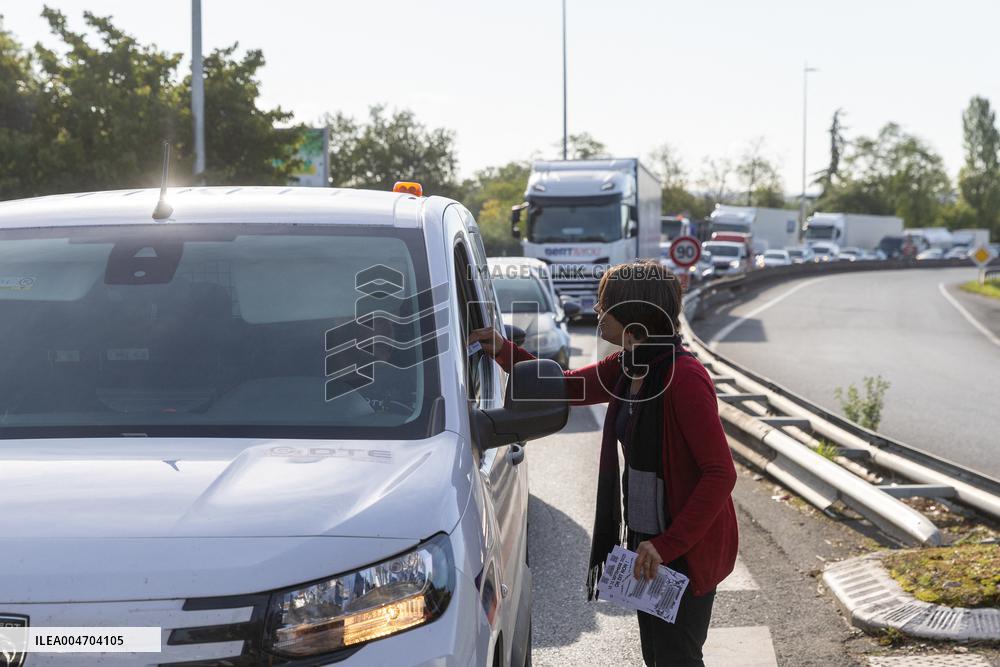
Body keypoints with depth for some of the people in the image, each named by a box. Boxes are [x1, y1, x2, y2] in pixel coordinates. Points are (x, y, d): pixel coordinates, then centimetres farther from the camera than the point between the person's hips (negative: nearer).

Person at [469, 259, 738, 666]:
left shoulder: (684, 378, -24)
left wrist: (669, 545, -26)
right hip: (645, 540, 9)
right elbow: (566, 387, 17)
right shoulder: (627, 367, 4)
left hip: (688, 550, -9)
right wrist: (504, 351, 3)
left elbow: (720, 473, -25)